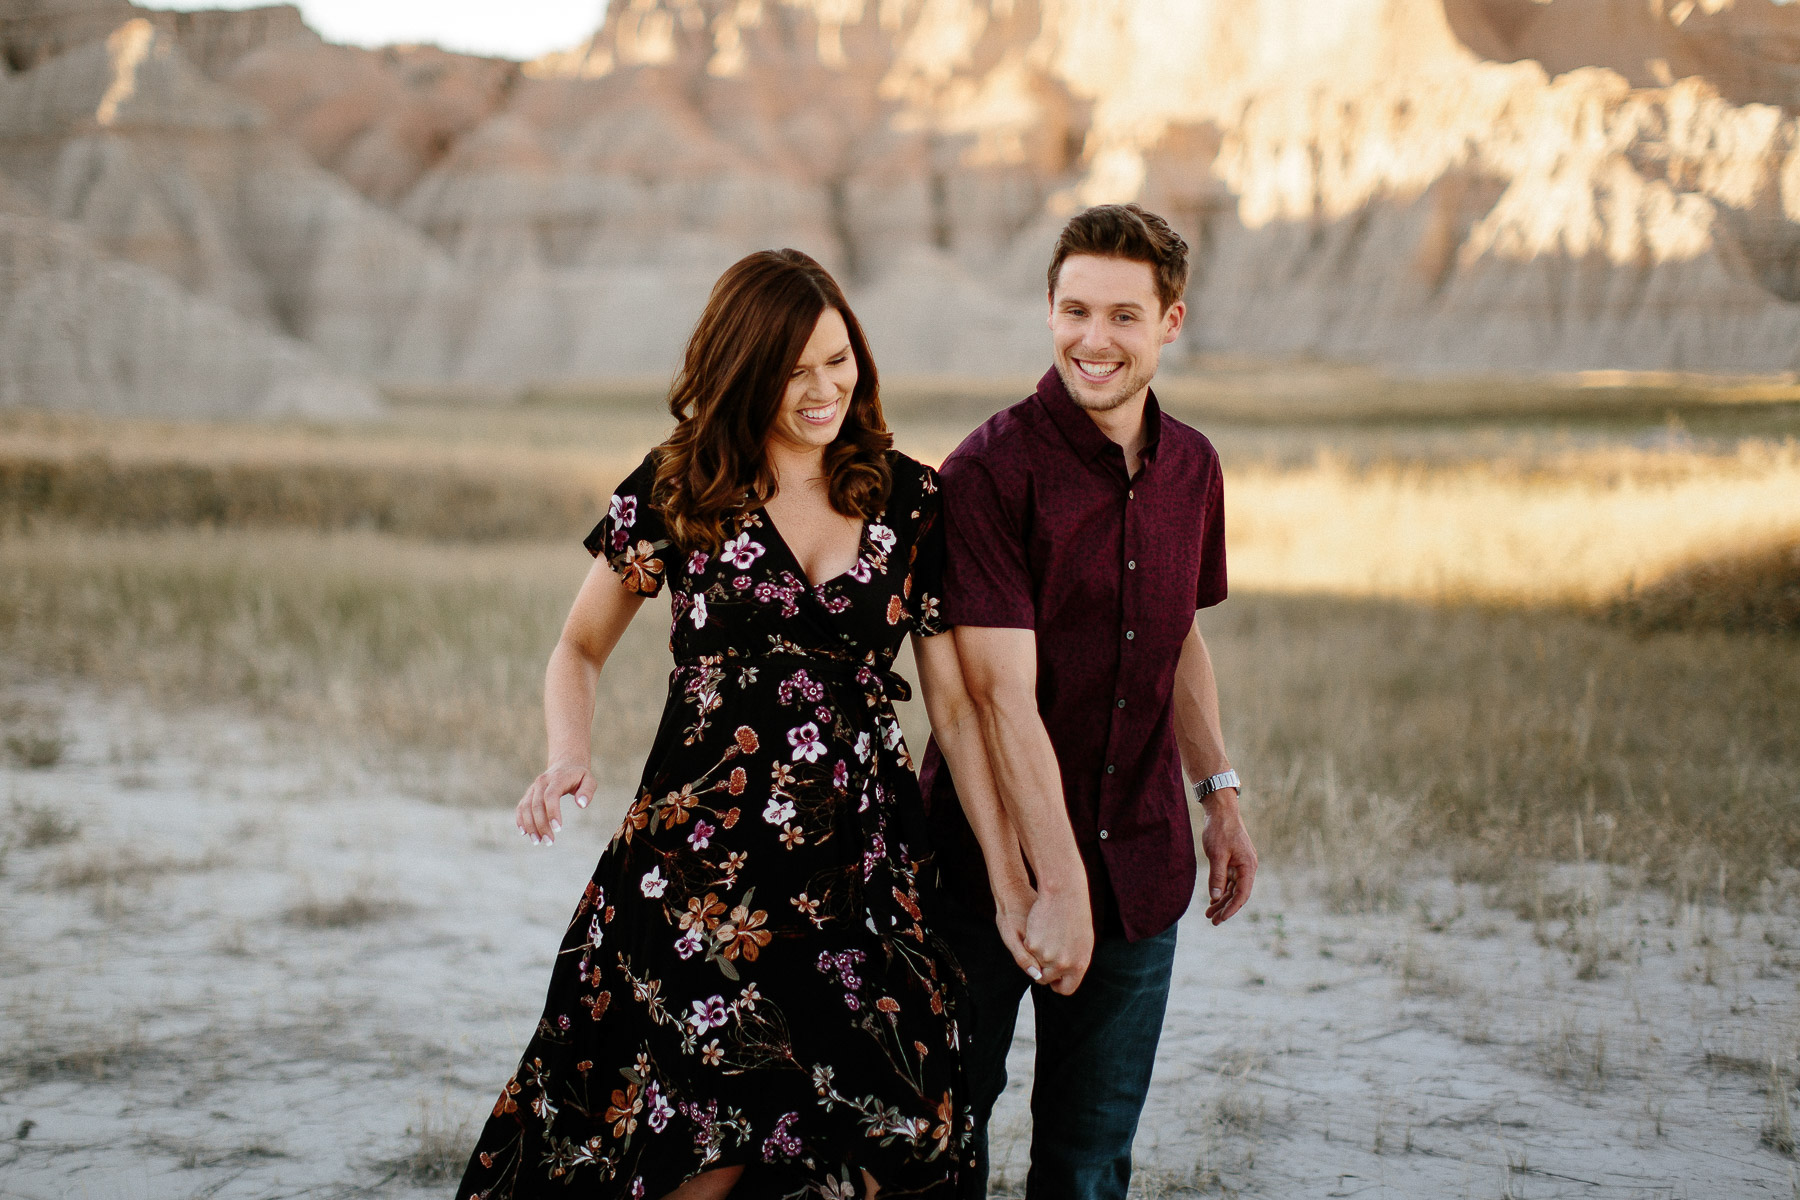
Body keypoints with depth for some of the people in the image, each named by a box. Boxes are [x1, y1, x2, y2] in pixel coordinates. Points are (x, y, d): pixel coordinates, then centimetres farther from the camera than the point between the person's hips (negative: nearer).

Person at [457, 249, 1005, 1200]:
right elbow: (581, 650, 11)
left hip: (862, 861, 2)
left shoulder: (910, 503, 5)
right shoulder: (677, 490, 1)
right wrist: (568, 755, -9)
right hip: (703, 860, -2)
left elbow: (954, 702, 8)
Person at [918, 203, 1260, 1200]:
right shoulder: (991, 472, -15)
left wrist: (1221, 797, 14)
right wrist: (1055, 885, -24)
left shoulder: (1191, 467, 5)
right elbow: (1001, 694, -21)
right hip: (995, 862, -4)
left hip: (1139, 865, 5)